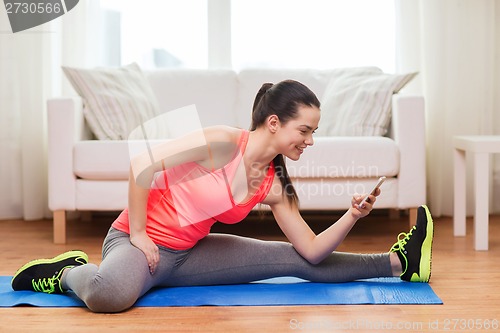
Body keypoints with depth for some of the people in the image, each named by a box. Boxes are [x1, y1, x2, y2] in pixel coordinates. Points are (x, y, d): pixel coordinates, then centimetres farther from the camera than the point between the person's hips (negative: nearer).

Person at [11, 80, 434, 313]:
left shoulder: (274, 184, -1)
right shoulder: (223, 142, -23)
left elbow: (312, 250, -1)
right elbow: (142, 164, -22)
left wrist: (352, 217, -16)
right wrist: (138, 235, -18)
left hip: (189, 253, 6)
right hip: (136, 240, -6)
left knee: (302, 261, 2)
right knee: (109, 294, -43)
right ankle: (68, 271, -10)